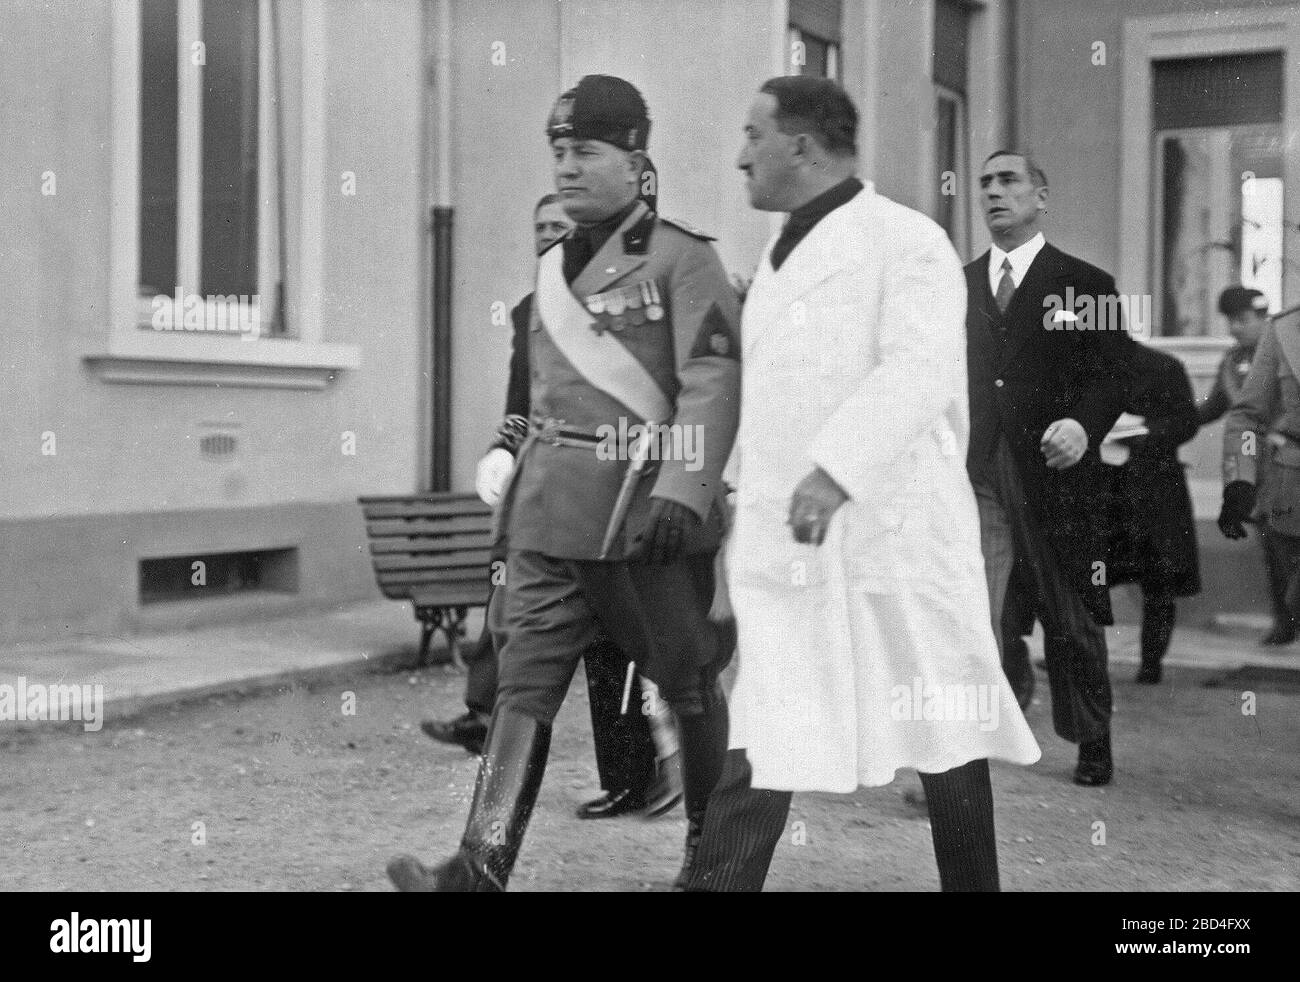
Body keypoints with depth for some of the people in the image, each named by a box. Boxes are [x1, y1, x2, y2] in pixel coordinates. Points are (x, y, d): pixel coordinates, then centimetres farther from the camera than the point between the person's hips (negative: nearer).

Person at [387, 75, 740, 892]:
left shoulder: (683, 259, -6)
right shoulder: (552, 270, 14)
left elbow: (713, 384, -15)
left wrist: (682, 494, -25)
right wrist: (520, 489, 21)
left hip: (650, 513, -5)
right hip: (552, 516, 6)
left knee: (689, 684, 10)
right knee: (524, 684, -3)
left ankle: (711, 844, 30)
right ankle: (484, 867, -5)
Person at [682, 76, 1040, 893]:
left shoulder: (908, 242, -8)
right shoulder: (780, 257, 17)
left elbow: (919, 369, -23)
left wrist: (837, 468, -34)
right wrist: (749, 497, 20)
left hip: (893, 530, -6)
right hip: (783, 539, 6)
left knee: (944, 733, 6)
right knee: (760, 741, 1)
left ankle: (973, 881, 23)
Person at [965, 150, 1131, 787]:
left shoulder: (1085, 285, 4)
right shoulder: (957, 286, 14)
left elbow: (1114, 374, -3)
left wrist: (1084, 424, -22)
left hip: (1057, 473, -1)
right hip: (976, 475, 2)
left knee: (1071, 619, 10)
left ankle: (1092, 747, 30)